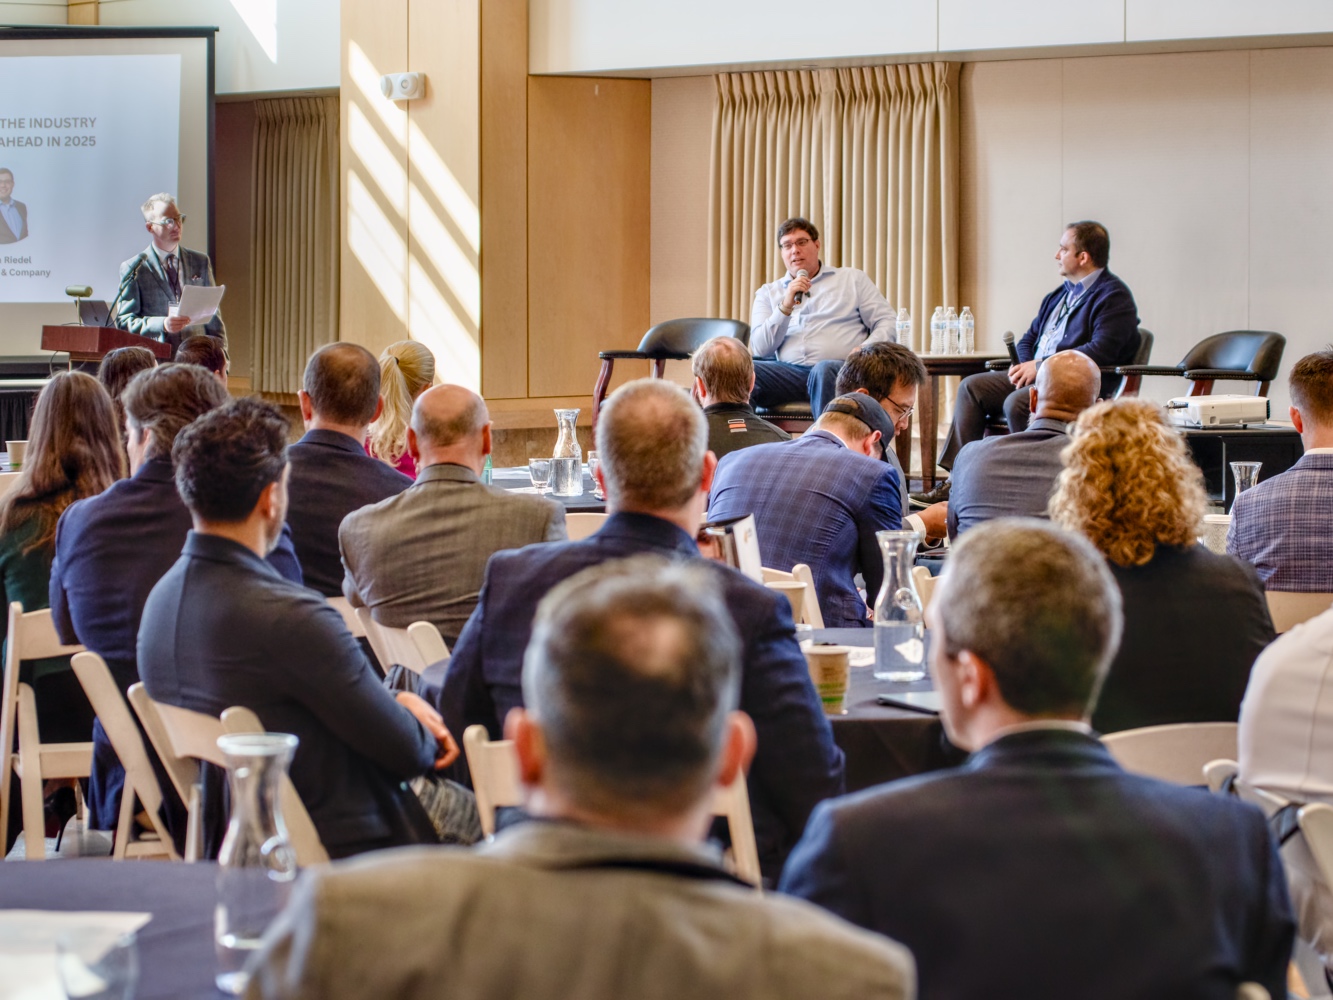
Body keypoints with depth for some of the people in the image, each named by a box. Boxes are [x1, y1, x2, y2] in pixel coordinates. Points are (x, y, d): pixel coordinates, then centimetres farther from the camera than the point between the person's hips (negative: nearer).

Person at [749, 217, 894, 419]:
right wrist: (786, 306, -4)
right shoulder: (768, 293, 22)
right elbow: (760, 349, 9)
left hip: (841, 370, -2)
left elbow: (886, 322, 12)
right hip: (789, 371, 2)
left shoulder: (853, 279, 19)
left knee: (825, 370, -39)